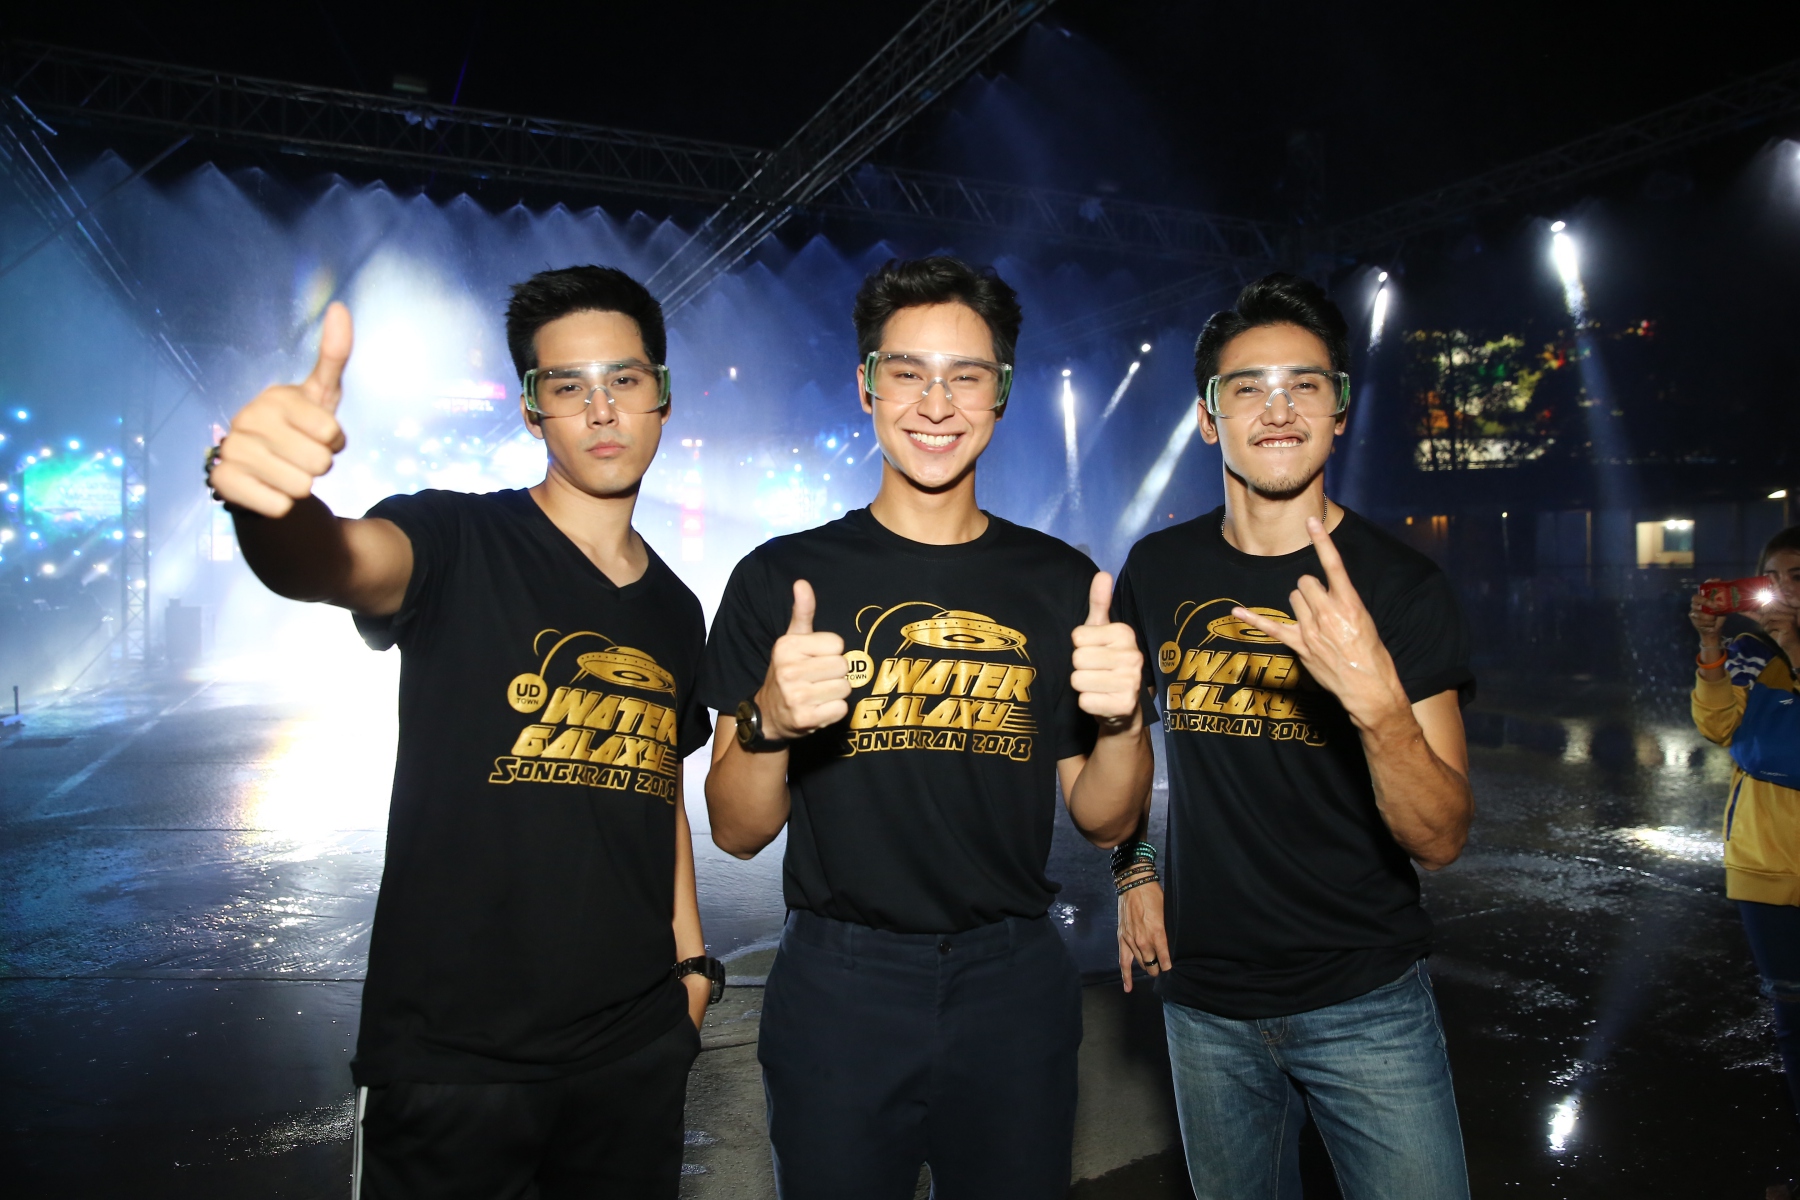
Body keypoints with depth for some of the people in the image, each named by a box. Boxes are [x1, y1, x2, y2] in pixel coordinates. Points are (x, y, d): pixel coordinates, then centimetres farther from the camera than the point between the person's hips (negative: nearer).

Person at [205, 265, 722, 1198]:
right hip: (452, 1052, -4)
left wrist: (691, 955, 14)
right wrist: (267, 495, -52)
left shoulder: (677, 611, 7)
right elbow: (333, 562, -31)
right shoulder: (459, 544, -9)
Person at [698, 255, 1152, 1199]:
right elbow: (737, 832, -5)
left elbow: (1104, 822, 3)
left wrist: (1122, 720, -17)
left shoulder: (1060, 582, 0)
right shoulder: (782, 578, -5)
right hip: (837, 985, -1)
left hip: (1016, 982, 2)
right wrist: (771, 721, -24)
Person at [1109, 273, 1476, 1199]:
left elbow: (1442, 841, -17)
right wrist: (1131, 866, 5)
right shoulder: (1157, 570, -3)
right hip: (1204, 996, 3)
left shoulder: (1402, 586, -11)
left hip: (1366, 997, -2)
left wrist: (1376, 702, -35)